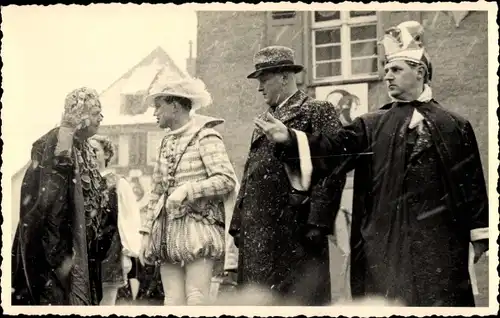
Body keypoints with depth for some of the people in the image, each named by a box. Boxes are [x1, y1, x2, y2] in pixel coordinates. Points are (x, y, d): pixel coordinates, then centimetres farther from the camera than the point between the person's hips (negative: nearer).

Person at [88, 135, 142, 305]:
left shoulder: (118, 183, 0)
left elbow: (129, 219, -3)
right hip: (85, 250, 3)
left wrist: (128, 252, -8)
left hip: (109, 250, -3)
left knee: (107, 301, -2)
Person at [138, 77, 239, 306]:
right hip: (168, 231, 7)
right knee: (172, 302, 2)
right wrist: (147, 232, 13)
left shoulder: (205, 136, -4)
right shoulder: (166, 142, 17)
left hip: (197, 229, -7)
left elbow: (227, 179, -14)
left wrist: (187, 190, -19)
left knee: (196, 300, -12)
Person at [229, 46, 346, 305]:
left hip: (295, 229, -7)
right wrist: (238, 224, 14)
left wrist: (318, 223, -17)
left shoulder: (317, 113, -2)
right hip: (258, 232, 7)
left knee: (300, 298, -6)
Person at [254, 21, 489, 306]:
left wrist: (479, 236, 1)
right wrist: (289, 139, -17)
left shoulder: (455, 126, 5)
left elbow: (472, 183, 4)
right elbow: (333, 148, -2)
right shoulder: (372, 125, 10)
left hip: (436, 241, -1)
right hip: (382, 241, 2)